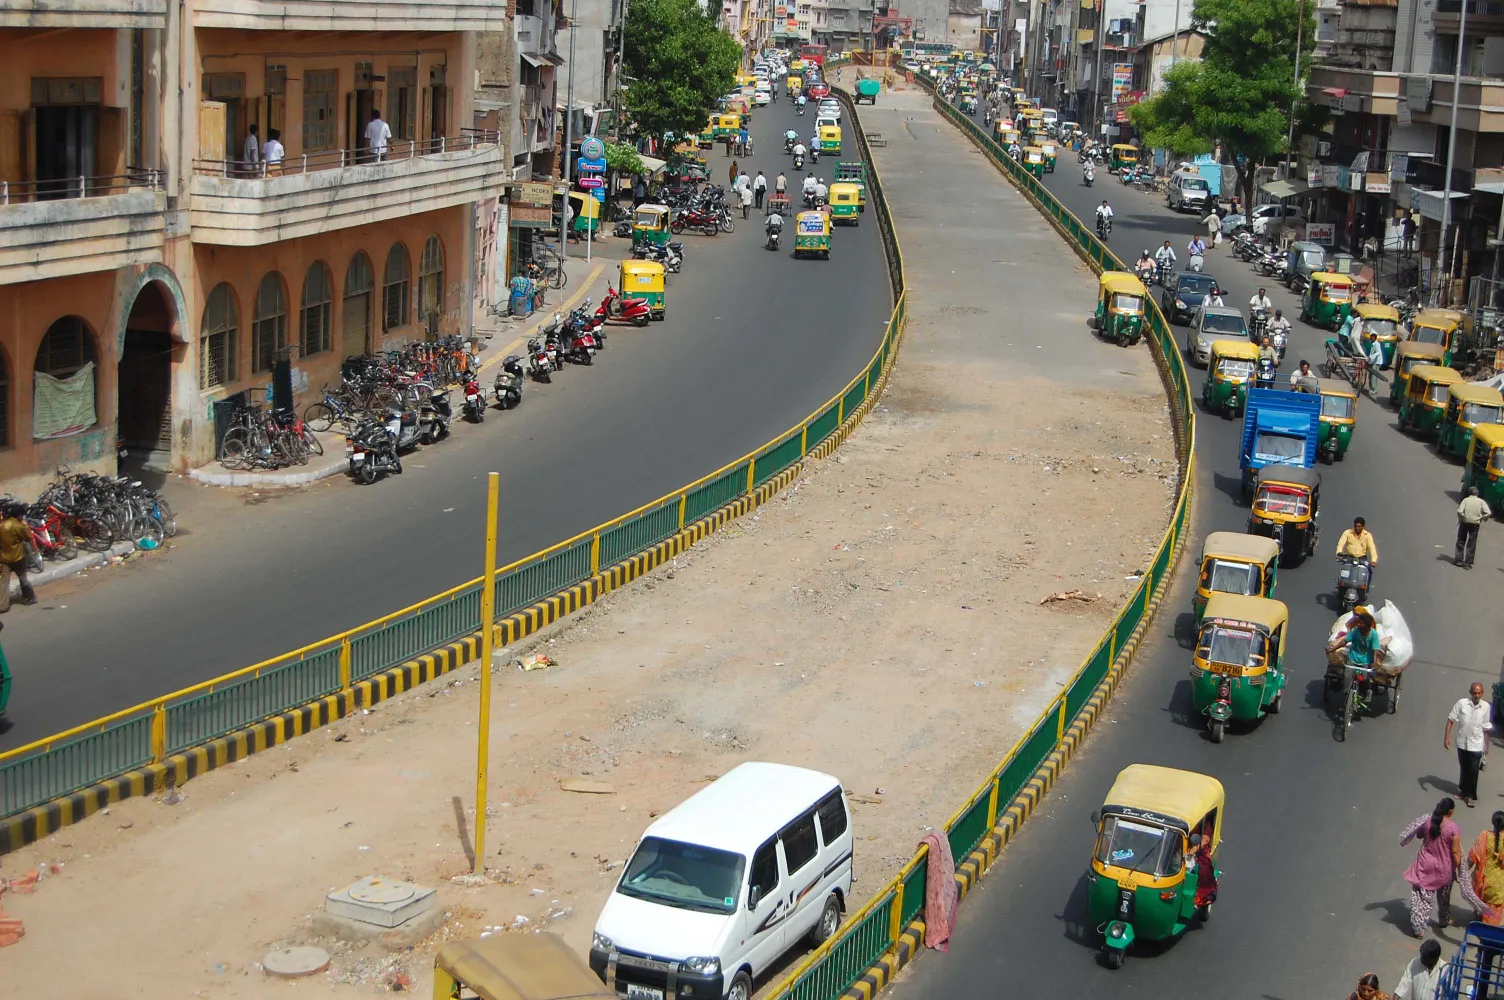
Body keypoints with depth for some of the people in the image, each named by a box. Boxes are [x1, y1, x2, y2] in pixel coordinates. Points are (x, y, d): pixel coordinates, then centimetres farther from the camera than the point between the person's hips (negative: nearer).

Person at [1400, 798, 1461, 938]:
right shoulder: (1453, 828, -20)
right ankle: (1444, 920, 44)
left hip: (1426, 865, 1)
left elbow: (1419, 835, 10)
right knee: (1444, 897, 24)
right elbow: (1455, 851, -18)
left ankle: (1418, 928, 4)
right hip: (1444, 869, -1)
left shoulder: (1427, 822, -10)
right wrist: (1459, 869, -8)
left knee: (1421, 897, 6)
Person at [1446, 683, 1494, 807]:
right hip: (1462, 743, 1)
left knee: (1473, 771, -1)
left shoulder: (1486, 707, -8)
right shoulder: (1461, 703, -12)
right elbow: (1451, 719, -5)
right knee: (1464, 769, 16)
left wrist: (1487, 745, 9)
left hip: (1476, 745, -1)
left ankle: (1469, 795, 13)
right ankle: (1463, 789, 38)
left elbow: (1486, 728, 3)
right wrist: (1447, 737, -11)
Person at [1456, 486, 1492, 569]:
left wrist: (1460, 519, 1)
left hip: (1465, 522, -1)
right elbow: (1488, 513, -11)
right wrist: (1483, 518, 6)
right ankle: (1468, 563, 7)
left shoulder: (1465, 500, -4)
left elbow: (1460, 511, -16)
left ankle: (1459, 560, 16)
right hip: (1475, 524, 1)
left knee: (1461, 541, 15)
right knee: (1471, 544, 8)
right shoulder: (1481, 501, -1)